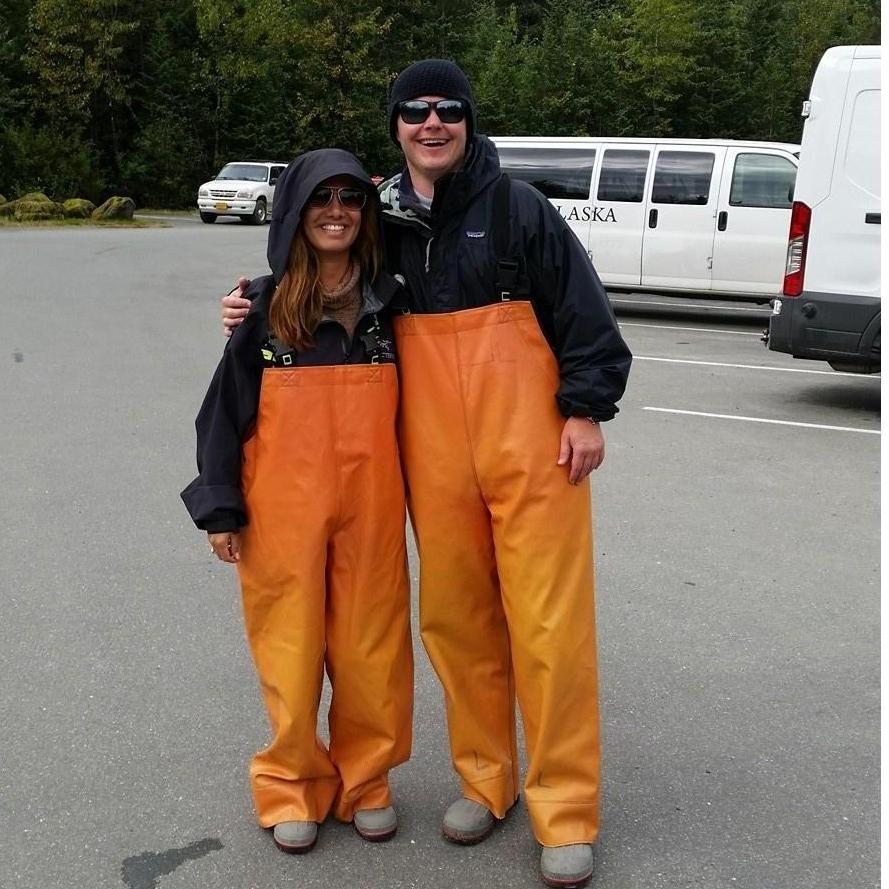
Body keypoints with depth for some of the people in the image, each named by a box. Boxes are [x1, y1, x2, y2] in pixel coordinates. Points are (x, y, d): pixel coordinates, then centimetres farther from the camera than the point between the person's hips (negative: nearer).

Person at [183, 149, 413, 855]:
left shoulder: (388, 300, 5)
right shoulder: (264, 305, -1)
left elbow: (408, 404, 12)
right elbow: (226, 410, 1)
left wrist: (412, 494, 9)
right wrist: (220, 508, -2)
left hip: (371, 503, 2)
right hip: (284, 507, -1)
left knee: (371, 645, 7)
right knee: (291, 645, 6)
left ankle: (365, 779, 25)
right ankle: (293, 784, 24)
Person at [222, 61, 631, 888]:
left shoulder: (516, 206, -1)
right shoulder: (384, 218, 10)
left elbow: (581, 308, -1)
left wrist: (586, 410, -7)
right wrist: (257, 309, 6)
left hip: (531, 443, -4)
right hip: (434, 451, 4)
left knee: (547, 620, -3)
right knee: (454, 613, 10)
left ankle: (565, 812, 8)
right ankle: (484, 777, 28)